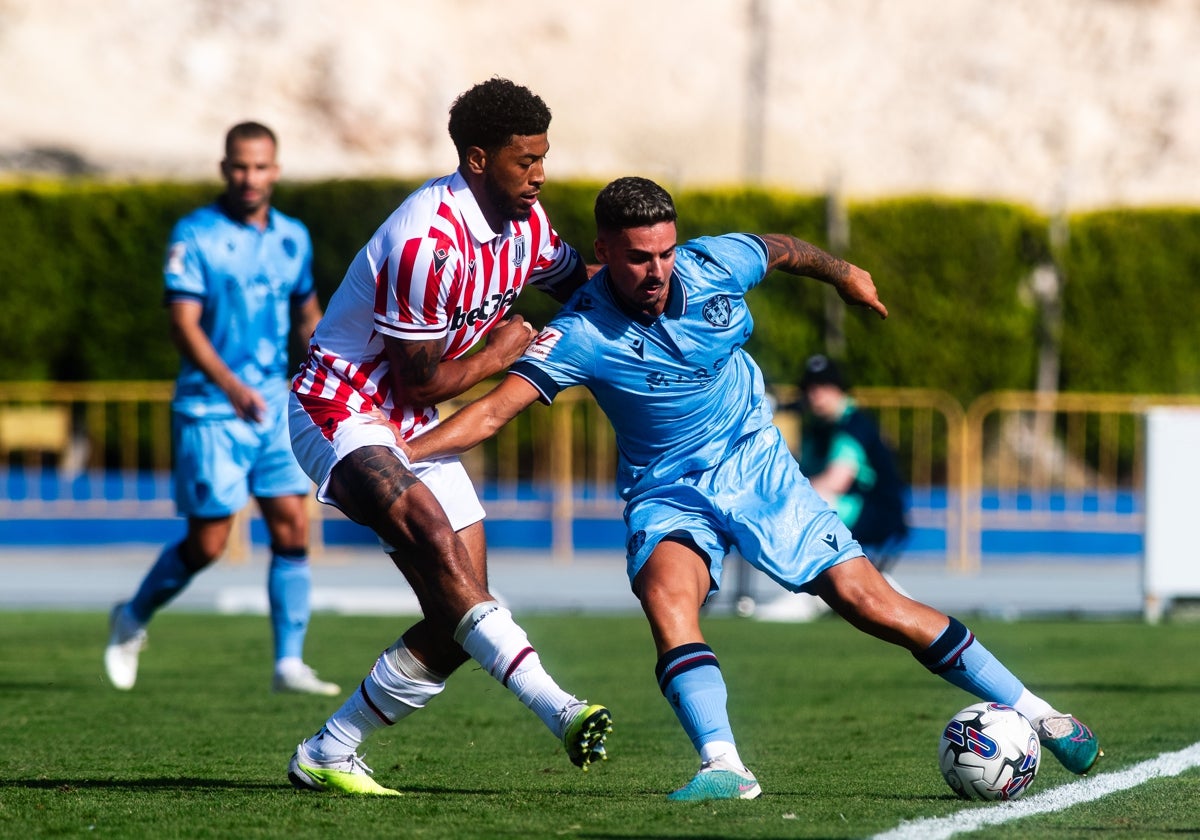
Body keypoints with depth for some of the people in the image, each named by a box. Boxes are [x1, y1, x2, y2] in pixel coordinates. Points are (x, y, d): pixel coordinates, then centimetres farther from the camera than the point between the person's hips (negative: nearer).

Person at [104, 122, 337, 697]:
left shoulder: (293, 238, 9)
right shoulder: (195, 235, -9)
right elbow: (183, 324, -17)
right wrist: (230, 385, -31)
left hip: (276, 406, 5)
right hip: (210, 410, -5)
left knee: (292, 529, -6)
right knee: (207, 543, -3)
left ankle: (289, 664, -2)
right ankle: (132, 620, 23)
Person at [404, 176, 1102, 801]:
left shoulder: (715, 265, -13)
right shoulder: (582, 334, -21)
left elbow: (780, 250, 10)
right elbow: (495, 410, -26)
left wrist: (844, 275, 29)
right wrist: (397, 454, -41)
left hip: (756, 466, 1)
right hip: (668, 493, -1)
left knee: (868, 601, -5)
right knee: (666, 591, -34)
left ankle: (1034, 713, 6)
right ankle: (724, 766, -42)